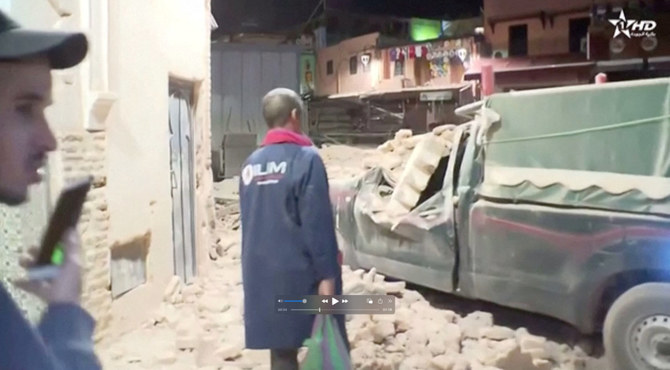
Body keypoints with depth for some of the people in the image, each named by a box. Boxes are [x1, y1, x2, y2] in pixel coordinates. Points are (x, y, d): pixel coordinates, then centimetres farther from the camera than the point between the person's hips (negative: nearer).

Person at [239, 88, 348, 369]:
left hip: (262, 277, 6)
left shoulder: (250, 164, 9)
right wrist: (327, 274, -13)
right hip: (300, 274, -6)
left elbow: (249, 225, 14)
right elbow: (318, 224, -16)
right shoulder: (306, 158, -11)